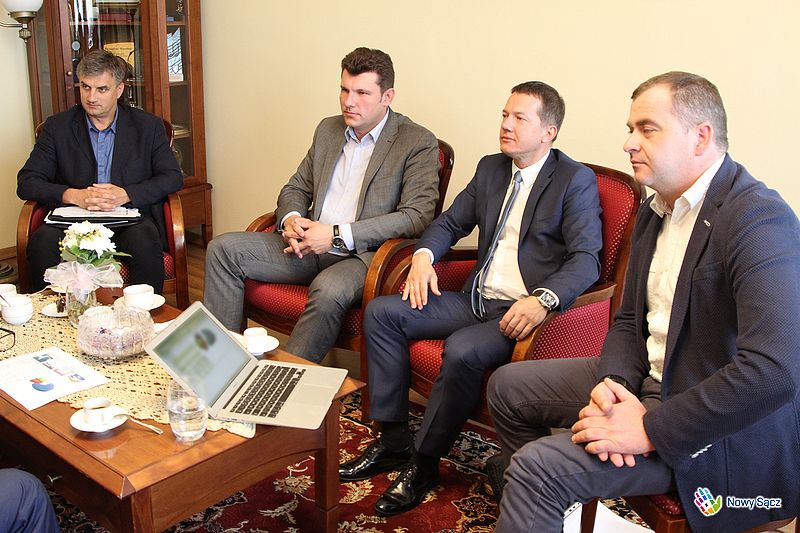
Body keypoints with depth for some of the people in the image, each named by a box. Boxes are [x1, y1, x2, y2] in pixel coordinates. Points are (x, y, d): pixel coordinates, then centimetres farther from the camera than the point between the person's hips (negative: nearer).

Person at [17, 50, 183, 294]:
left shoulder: (148, 126, 8)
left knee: (144, 241, -35)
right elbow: (26, 182, 4)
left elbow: (173, 177, 1)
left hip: (131, 221, -1)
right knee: (43, 241, -30)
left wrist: (126, 194, -15)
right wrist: (74, 195, -15)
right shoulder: (57, 127, 9)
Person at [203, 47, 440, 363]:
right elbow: (296, 188, 22)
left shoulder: (419, 143, -4)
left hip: (365, 254, -6)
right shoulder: (328, 130, 15)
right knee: (223, 249, -8)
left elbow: (417, 217, -14)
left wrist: (338, 235, -18)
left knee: (329, 289, -39)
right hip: (310, 245, 7)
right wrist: (290, 218, -5)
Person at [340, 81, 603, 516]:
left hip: (524, 312, -7)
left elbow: (586, 260, -14)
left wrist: (542, 300, -32)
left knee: (461, 350, -34)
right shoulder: (490, 168, 16)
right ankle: (393, 439, -1)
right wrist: (424, 255, -1)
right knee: (381, 312, -6)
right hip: (476, 299, 7)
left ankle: (424, 461, -10)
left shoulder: (576, 181, -5)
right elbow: (450, 222, 22)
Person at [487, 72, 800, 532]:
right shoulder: (656, 210, 7)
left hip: (718, 429, -9)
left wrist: (650, 431, -27)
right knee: (508, 386, 13)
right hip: (647, 382, 9)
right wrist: (613, 383, -10)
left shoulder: (759, 218, -22)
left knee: (538, 466, -23)